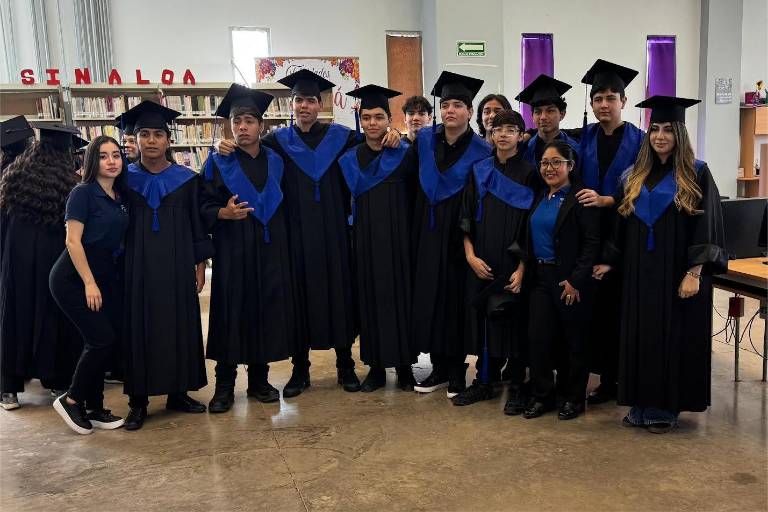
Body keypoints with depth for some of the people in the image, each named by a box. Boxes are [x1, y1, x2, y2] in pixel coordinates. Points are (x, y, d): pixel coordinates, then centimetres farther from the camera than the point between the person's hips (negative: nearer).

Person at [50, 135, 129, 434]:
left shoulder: (120, 196, 8)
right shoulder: (83, 193, -11)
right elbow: (73, 241, -15)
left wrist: (98, 282, 8)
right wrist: (89, 283, -17)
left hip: (105, 278, 7)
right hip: (73, 279, -7)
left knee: (103, 342, 5)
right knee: (102, 339, -10)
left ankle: (94, 409, 16)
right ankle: (71, 399, 9)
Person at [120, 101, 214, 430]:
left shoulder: (186, 179, 3)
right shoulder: (124, 178, 4)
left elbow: (197, 223, 5)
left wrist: (200, 266, 1)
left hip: (177, 267, 0)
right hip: (138, 267, 0)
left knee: (180, 326, 5)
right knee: (139, 329, 2)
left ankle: (177, 393, 19)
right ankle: (138, 401, 11)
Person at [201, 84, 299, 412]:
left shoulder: (275, 162, 10)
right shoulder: (219, 163, 1)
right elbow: (203, 206, -3)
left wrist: (287, 244, 6)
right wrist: (223, 213, -23)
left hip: (271, 253, 3)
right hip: (232, 253, -3)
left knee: (267, 312, 6)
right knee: (231, 314, -1)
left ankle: (259, 379, 20)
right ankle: (224, 386, 11)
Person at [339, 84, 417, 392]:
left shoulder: (405, 156, -1)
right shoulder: (349, 161, 5)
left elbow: (415, 202, 0)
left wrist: (414, 238, -5)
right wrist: (349, 238, 2)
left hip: (399, 242, -2)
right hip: (366, 244, 2)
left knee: (401, 298, 4)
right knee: (371, 300, 5)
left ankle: (404, 366, 16)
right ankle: (376, 368, 16)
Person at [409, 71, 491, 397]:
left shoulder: (480, 151, -7)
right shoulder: (424, 139, 3)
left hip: (459, 236, -4)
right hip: (428, 235, 4)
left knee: (456, 300, 2)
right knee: (429, 299, 8)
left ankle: (456, 371, 16)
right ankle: (438, 368, 21)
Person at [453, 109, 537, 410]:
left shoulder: (528, 174, -2)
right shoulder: (479, 171, 7)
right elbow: (466, 218, 6)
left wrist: (522, 268, -13)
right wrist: (471, 256, -6)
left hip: (514, 263, -3)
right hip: (482, 263, 3)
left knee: (514, 322, 1)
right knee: (483, 319, 8)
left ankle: (516, 387, 14)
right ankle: (484, 381, 21)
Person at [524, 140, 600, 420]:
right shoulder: (540, 198, 12)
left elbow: (592, 243, -15)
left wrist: (576, 280, -18)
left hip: (570, 281, -6)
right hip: (541, 277, 6)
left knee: (573, 340, 7)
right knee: (538, 337, 3)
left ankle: (574, 397, 21)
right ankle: (542, 396, 16)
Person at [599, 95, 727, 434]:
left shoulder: (697, 174, -4)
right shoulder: (635, 176, 9)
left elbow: (706, 227, -9)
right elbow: (621, 225, 13)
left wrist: (694, 273, -16)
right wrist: (608, 261, 8)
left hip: (677, 274, -4)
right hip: (640, 273, 5)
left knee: (673, 337, 2)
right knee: (640, 336, 8)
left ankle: (667, 407, 15)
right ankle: (642, 403, 20)